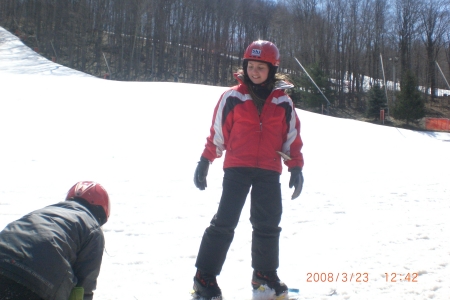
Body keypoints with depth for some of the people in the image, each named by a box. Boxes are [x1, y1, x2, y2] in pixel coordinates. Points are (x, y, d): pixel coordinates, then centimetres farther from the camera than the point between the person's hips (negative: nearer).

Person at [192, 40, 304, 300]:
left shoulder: (283, 102, 5)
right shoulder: (232, 97, -1)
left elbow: (292, 137, 10)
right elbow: (217, 132, 2)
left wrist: (296, 168, 4)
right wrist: (204, 162, 2)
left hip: (269, 171, 3)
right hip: (237, 168, -2)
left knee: (268, 225, 10)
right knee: (224, 222, -6)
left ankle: (265, 274, 28)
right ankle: (205, 277, 4)